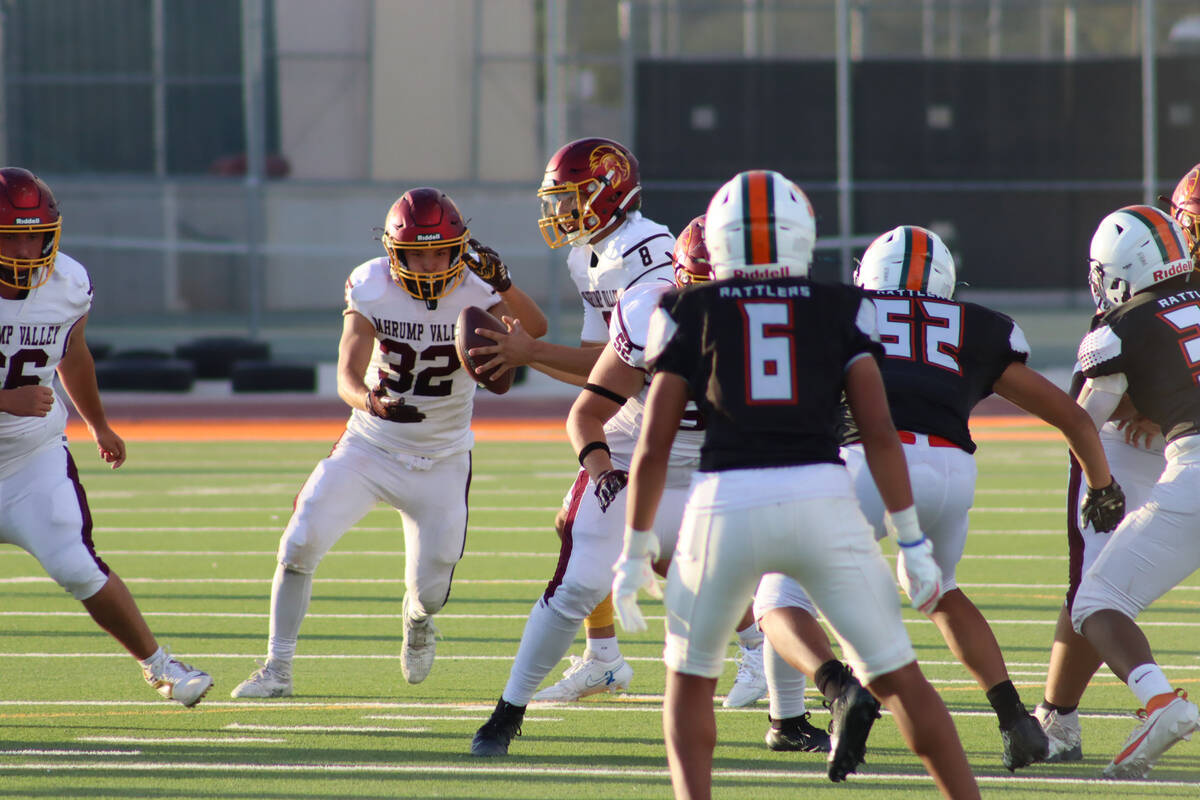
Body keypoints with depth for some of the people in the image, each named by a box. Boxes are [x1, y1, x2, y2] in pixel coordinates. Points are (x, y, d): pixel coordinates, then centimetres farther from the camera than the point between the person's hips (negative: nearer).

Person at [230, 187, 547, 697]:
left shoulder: (473, 291, -14)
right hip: (370, 448, 0)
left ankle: (417, 620, 42)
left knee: (430, 590, 2)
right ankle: (277, 668, -2)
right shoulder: (371, 288, -16)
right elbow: (347, 376, -24)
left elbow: (534, 331, -28)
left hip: (441, 463, 0)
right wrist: (368, 400, -47)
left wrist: (502, 283, -44)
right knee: (300, 544, -16)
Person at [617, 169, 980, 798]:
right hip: (823, 503, 1)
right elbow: (879, 432, 4)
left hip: (725, 507, 0)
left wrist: (635, 551, 16)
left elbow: (653, 446, 7)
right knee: (898, 677, 12)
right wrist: (912, 544, 8)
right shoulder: (841, 309, 11)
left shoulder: (689, 314, 9)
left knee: (690, 681, 21)